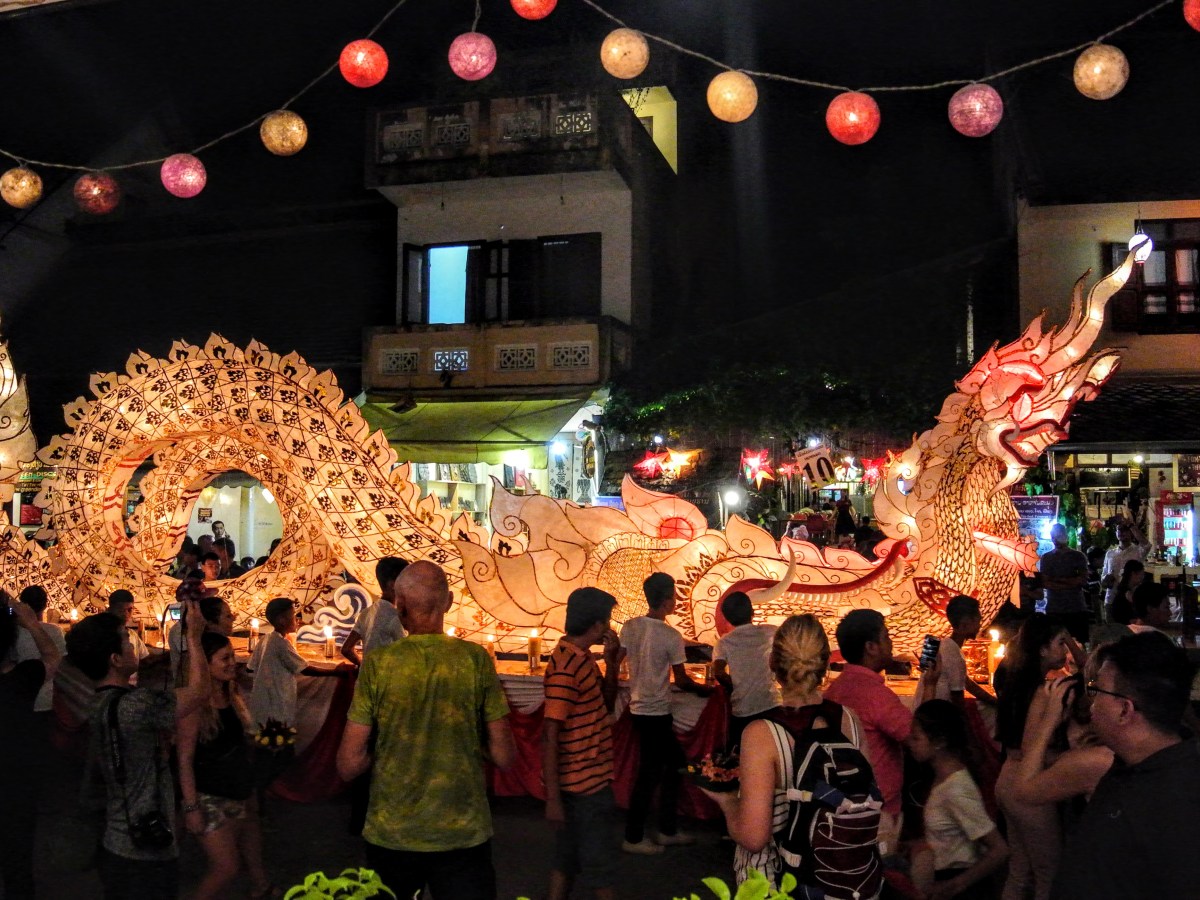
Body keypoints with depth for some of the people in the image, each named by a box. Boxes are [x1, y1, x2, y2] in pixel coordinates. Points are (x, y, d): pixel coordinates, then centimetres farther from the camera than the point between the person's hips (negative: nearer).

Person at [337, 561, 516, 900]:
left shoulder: (377, 662, -11)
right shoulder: (476, 659, -10)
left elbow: (348, 765, -8)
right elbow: (504, 757, -6)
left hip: (390, 835, 1)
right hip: (464, 834, -1)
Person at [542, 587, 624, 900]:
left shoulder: (582, 658, 6)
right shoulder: (566, 667, -22)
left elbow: (605, 705, 16)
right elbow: (549, 736, -23)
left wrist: (612, 663, 2)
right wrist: (552, 799, -22)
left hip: (590, 777, 9)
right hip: (585, 783, -9)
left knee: (568, 856, 17)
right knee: (599, 863, 4)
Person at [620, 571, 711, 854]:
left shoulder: (629, 627, 0)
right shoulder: (671, 636, -17)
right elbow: (681, 679, -9)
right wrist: (704, 690, 9)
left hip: (638, 708, 7)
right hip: (656, 713, -7)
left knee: (675, 762, 19)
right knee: (649, 775, 5)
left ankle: (668, 830, 27)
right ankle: (633, 838, 16)